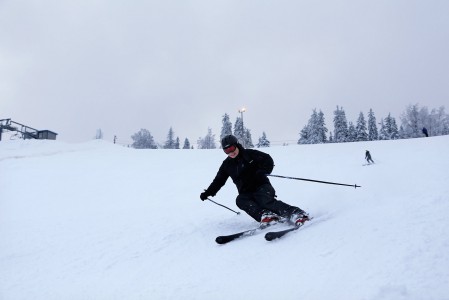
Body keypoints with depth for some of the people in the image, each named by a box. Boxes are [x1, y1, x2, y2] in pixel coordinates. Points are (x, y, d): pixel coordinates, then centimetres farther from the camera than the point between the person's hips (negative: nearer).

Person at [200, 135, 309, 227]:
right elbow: (218, 180, 19)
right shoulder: (227, 164, 12)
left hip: (262, 187, -4)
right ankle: (264, 214, -44)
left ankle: (296, 213, -36)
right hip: (246, 193, 4)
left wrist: (261, 172, -21)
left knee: (266, 201, -33)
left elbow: (268, 160, -4)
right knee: (240, 200, -29)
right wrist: (208, 193, 11)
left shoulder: (249, 154, -1)